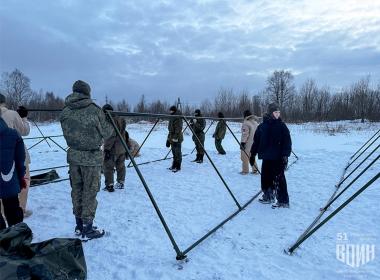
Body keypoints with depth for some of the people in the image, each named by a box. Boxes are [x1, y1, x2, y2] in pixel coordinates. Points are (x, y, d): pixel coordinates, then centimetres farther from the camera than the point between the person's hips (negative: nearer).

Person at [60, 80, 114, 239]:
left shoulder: (65, 112, 0)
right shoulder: (94, 110, -13)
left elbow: (67, 134, 8)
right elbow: (106, 133, -4)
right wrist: (111, 124, 14)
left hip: (73, 156, 5)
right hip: (92, 157, -5)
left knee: (76, 190, 16)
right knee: (90, 192, 5)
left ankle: (79, 226, 29)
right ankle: (88, 229, 15)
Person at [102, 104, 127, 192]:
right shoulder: (121, 119, 8)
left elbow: (110, 136, -21)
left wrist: (107, 148, -19)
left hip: (113, 149, -8)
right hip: (122, 148, 8)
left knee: (108, 167, 2)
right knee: (121, 166, 17)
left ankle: (109, 185, 3)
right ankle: (120, 183, 27)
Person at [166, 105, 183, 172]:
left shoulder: (178, 119, -13)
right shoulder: (171, 119, 16)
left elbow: (178, 130, -20)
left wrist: (175, 138, -24)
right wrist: (168, 139, 20)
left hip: (177, 139, -10)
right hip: (172, 139, 10)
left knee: (177, 153, -4)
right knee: (174, 153, 16)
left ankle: (178, 167, 2)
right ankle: (174, 166, 25)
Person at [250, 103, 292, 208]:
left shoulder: (281, 125, -3)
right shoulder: (262, 126, 5)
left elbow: (287, 141, -6)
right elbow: (256, 141, 10)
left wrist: (285, 155, -13)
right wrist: (253, 154, 10)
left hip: (278, 157, -4)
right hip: (266, 157, 5)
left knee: (278, 179, -4)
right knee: (265, 177, 13)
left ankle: (283, 201, 7)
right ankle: (268, 196, 31)